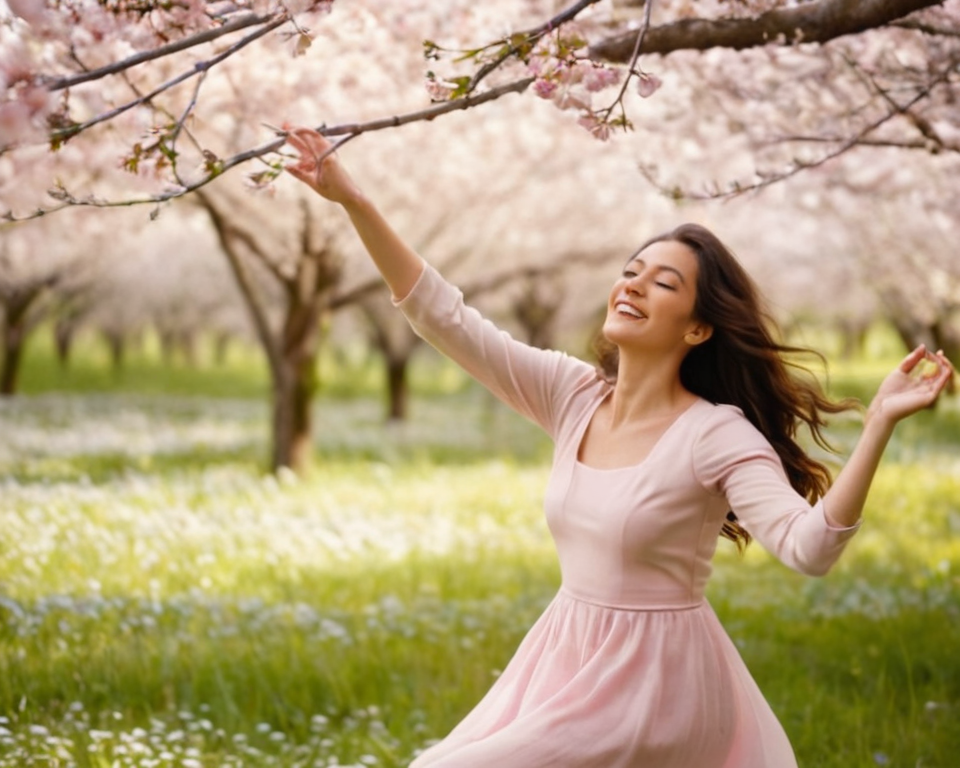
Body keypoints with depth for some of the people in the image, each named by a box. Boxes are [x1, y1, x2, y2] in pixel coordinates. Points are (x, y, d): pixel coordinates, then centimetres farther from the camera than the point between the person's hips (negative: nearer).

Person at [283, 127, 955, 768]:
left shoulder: (716, 434, -17)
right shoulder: (573, 394, 0)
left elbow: (810, 546, -29)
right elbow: (444, 316, -3)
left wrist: (880, 423, -39)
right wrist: (352, 201, -10)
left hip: (659, 680, -6)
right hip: (567, 663, 6)